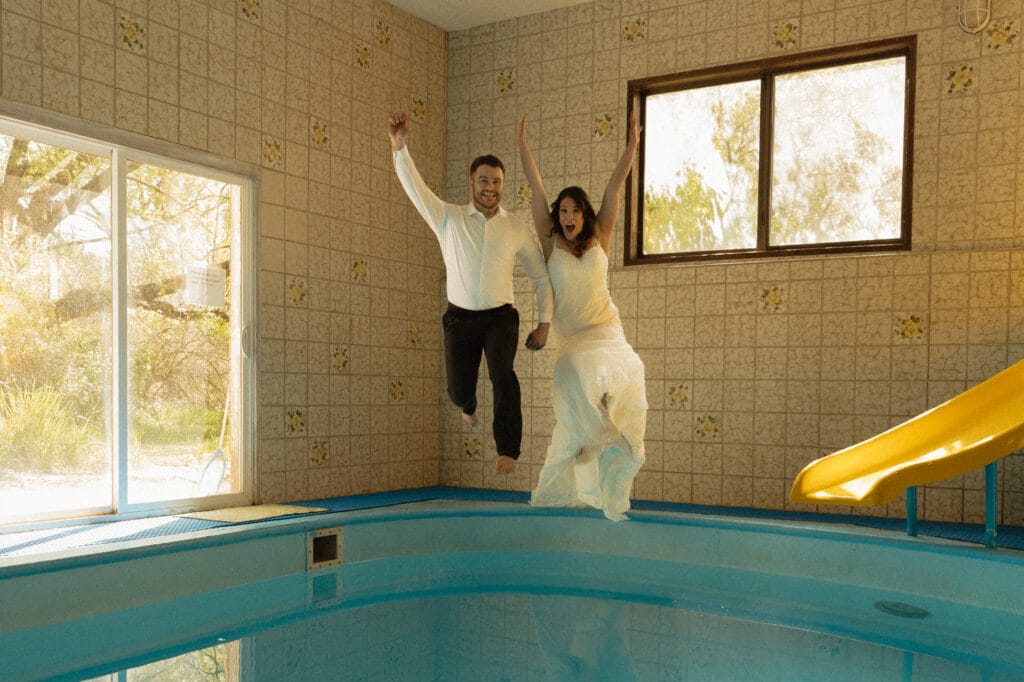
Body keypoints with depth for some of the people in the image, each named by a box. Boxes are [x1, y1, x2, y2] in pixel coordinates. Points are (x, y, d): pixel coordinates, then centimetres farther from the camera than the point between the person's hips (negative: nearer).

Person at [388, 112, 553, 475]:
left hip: (500, 316, -1)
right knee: (458, 391, 4)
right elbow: (415, 187, -14)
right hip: (460, 318, 1)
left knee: (503, 374, -27)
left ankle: (507, 449, -20)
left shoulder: (518, 230, 0)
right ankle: (469, 404, 44)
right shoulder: (449, 219, 0)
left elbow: (541, 277, 7)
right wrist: (399, 148, -29)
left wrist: (544, 324, 1)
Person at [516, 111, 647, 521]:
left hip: (607, 332, 1)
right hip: (571, 338, -1)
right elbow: (536, 190, -1)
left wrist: (631, 146, -3)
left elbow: (614, 189, 1)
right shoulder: (550, 243, 3)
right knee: (577, 380, -24)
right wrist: (522, 145, -3)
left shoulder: (599, 240, 6)